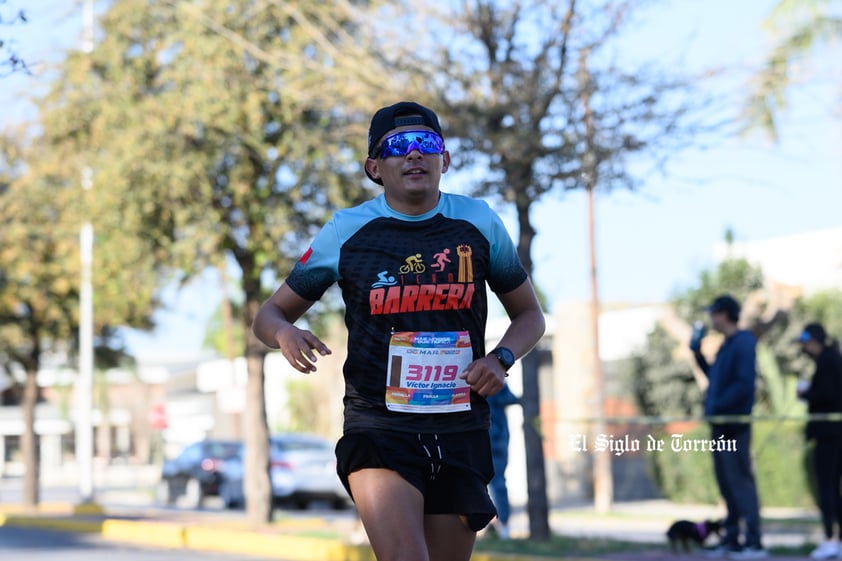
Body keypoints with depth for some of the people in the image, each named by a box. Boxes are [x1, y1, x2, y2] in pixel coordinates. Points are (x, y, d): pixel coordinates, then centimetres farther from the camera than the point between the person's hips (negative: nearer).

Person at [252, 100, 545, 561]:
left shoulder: (479, 223, 6)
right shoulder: (347, 231, 1)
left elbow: (529, 314, 18)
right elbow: (270, 314, 9)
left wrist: (500, 358, -3)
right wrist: (285, 334, -15)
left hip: (461, 432, 3)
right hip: (378, 428, -3)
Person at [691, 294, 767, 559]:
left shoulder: (743, 343, -11)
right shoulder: (726, 346, 17)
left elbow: (744, 383, -19)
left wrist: (717, 407, -20)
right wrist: (698, 355, 20)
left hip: (734, 424, -9)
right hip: (720, 424, 9)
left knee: (740, 480, -10)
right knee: (726, 482, 11)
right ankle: (731, 539, 16)